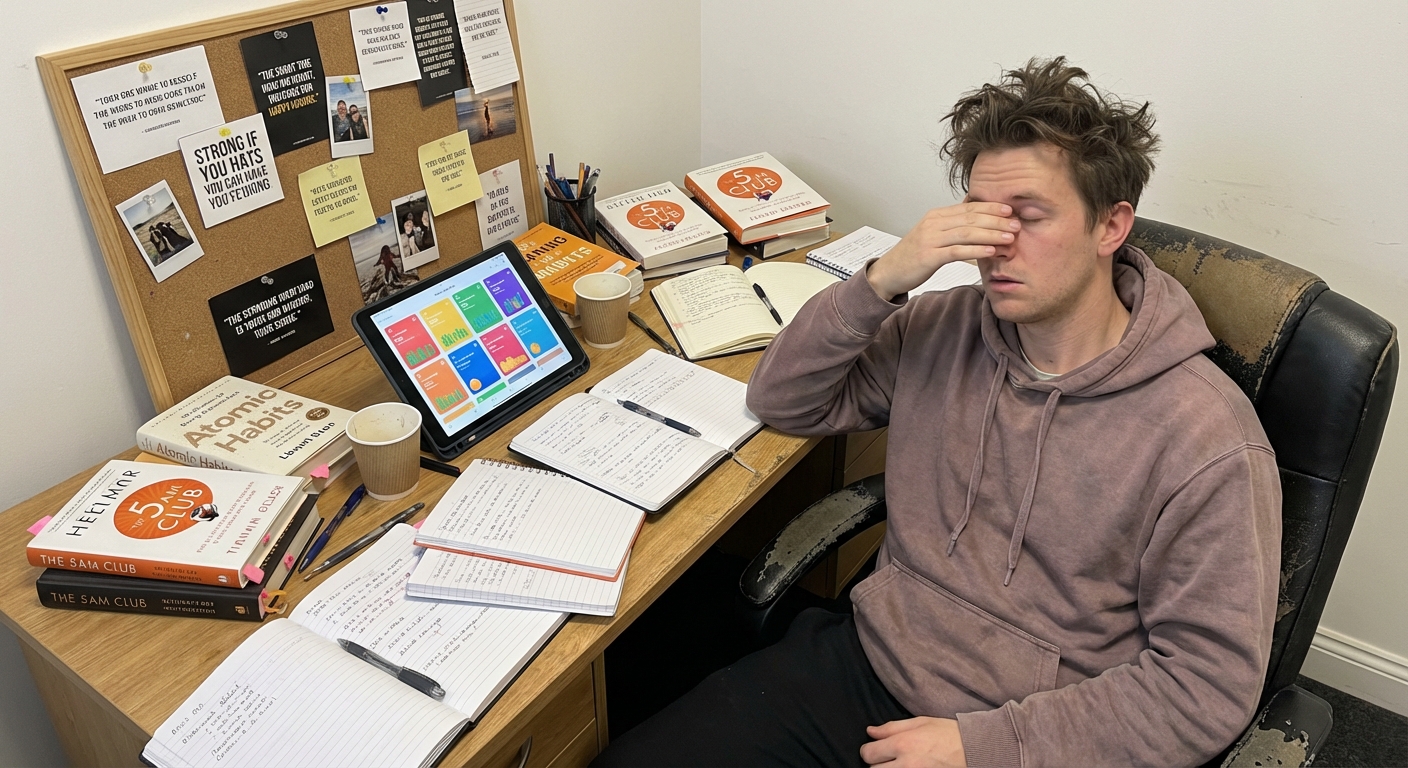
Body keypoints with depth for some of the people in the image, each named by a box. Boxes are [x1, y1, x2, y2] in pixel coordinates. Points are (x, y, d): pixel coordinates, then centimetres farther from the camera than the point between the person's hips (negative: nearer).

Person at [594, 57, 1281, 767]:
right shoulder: (942, 332, 0)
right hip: (862, 662, 5)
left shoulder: (1209, 443, -16)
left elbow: (1209, 682, -13)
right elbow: (781, 401, 3)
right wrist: (881, 280, -14)